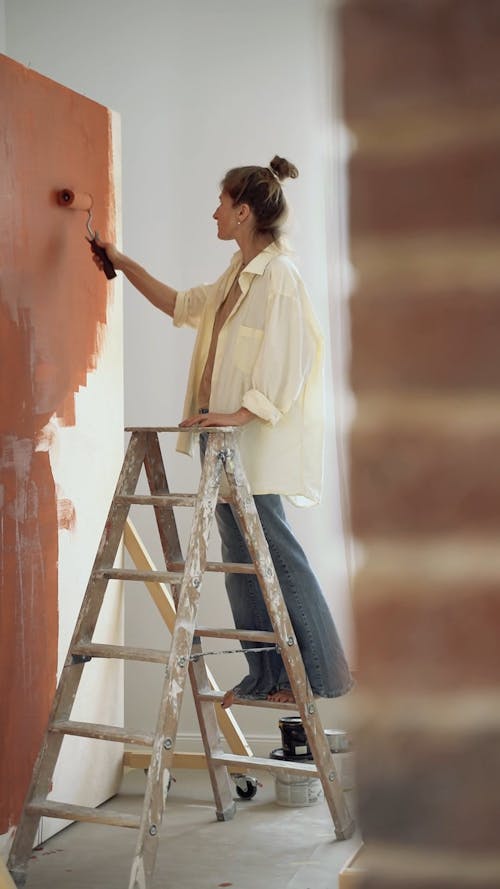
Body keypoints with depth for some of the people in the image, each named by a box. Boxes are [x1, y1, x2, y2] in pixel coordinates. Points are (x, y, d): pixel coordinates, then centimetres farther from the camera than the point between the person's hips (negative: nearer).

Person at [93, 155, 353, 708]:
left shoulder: (278, 274, -12)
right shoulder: (238, 275, 16)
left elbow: (289, 361, -19)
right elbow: (183, 305, 31)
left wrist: (242, 413, -26)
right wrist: (122, 264, 33)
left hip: (253, 440, -9)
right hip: (225, 437, 9)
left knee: (272, 553, -6)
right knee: (242, 553, 10)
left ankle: (315, 674, 4)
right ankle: (267, 677, 18)